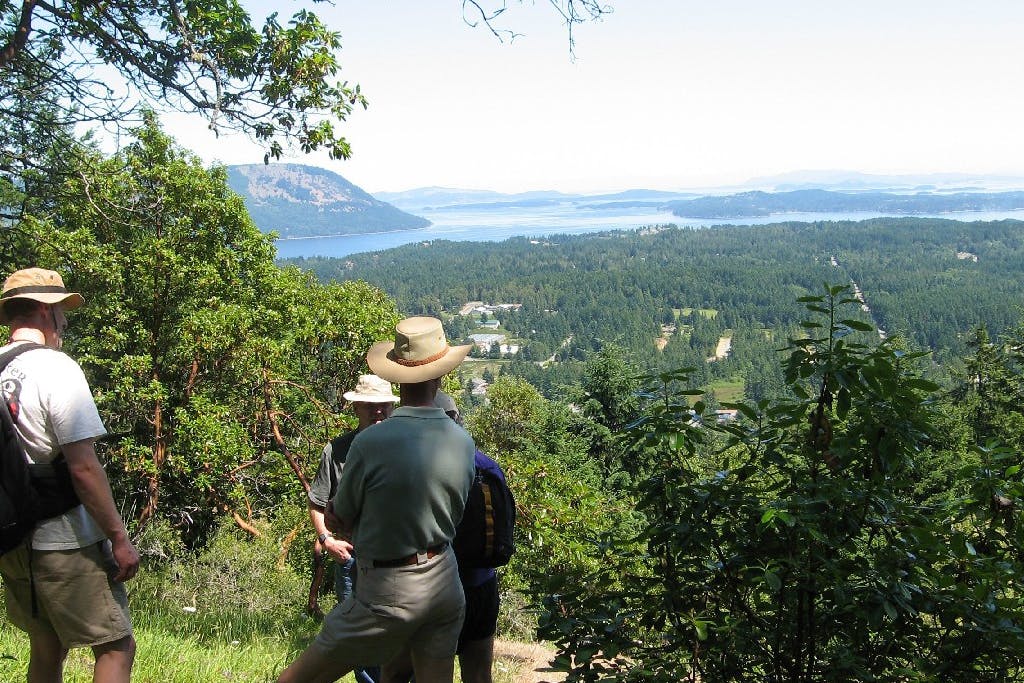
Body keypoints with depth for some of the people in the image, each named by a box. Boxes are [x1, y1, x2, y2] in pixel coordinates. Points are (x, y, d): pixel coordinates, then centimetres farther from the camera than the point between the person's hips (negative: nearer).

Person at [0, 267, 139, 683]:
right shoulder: (56, 368, -16)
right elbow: (83, 467, -21)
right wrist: (119, 538, -15)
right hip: (65, 543, -8)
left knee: (46, 648, 21)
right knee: (116, 647, 3)